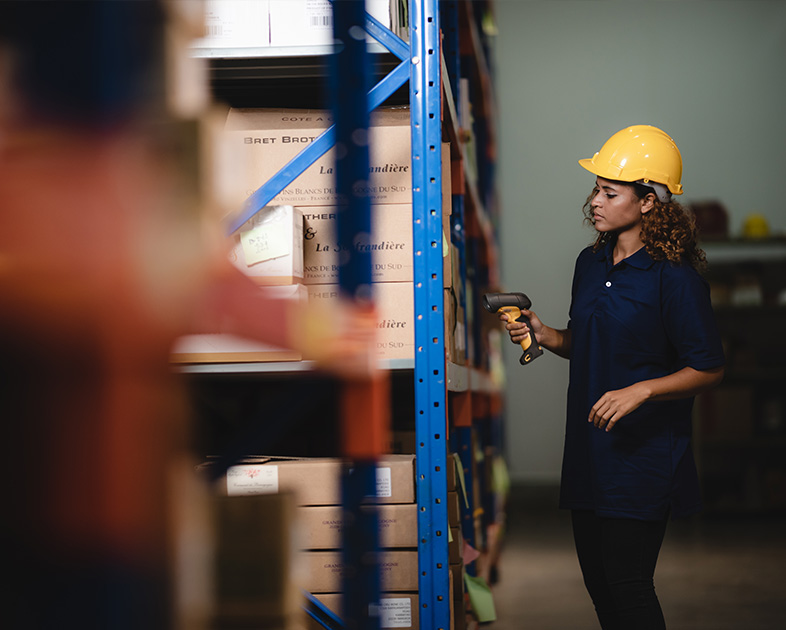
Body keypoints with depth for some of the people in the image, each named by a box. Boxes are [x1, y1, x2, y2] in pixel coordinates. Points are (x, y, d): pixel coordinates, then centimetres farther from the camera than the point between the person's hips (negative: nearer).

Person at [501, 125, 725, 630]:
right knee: (597, 577, 13)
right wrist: (544, 335, 1)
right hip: (588, 447, 7)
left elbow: (709, 369, -13)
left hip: (644, 452, -7)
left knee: (627, 583, -6)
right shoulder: (591, 263, 9)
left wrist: (640, 391, -24)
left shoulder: (674, 276, -14)